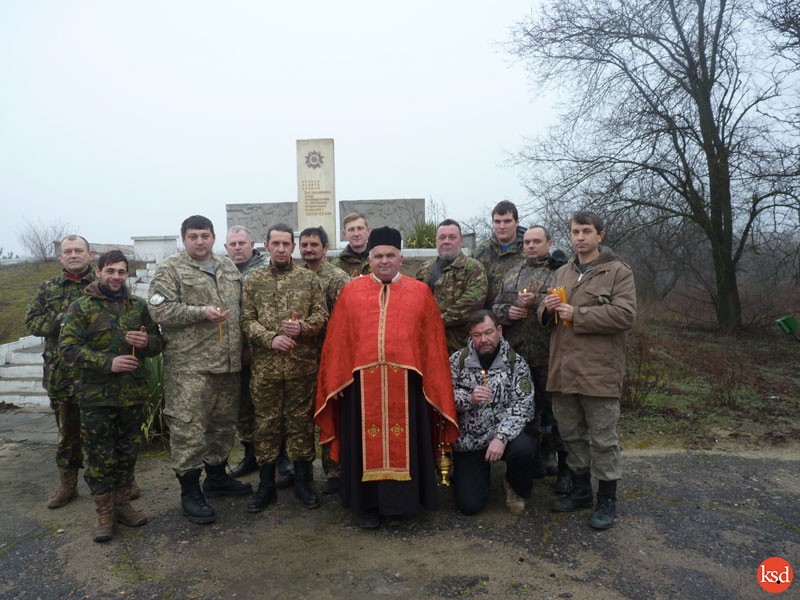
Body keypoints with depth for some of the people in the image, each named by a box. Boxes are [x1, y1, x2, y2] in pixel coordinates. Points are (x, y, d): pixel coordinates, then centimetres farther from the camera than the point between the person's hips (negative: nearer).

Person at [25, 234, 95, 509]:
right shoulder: (48, 288, 10)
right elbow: (32, 321, 5)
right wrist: (61, 321, -13)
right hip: (61, 373, 3)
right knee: (67, 432, 15)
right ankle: (67, 485, 30)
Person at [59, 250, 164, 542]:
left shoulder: (138, 306, 8)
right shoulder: (80, 307, -2)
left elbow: (158, 343, 13)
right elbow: (68, 348, -9)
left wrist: (147, 342, -11)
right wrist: (108, 362, -20)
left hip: (133, 393, 3)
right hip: (96, 395, -3)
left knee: (128, 452, 13)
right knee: (100, 457, 4)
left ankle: (122, 504, 30)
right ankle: (104, 515, 19)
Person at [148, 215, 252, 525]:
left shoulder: (229, 267, 15)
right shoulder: (170, 269, -4)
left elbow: (240, 305, 23)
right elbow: (160, 310, -13)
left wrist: (242, 346, 14)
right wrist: (201, 312, -21)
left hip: (228, 362, 7)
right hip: (189, 365, -6)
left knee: (223, 424, 17)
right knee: (189, 428, -3)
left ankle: (217, 477, 34)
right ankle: (190, 492, 11)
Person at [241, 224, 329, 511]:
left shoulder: (308, 278, 5)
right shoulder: (253, 281, 7)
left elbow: (322, 314, 2)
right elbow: (247, 321, 2)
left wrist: (303, 327, -17)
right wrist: (270, 338, -14)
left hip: (302, 364, 0)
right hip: (265, 366, 1)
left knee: (301, 422, 8)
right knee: (267, 424, 8)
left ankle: (303, 482, 24)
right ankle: (266, 485, 23)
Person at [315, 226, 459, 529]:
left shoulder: (420, 292, 5)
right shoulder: (351, 291, 7)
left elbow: (432, 341, 4)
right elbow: (337, 339, 6)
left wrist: (433, 383, 0)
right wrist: (336, 380, 0)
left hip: (405, 381, 0)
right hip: (361, 380, 1)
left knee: (403, 443, 8)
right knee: (365, 443, 9)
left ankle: (397, 504, 25)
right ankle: (367, 504, 26)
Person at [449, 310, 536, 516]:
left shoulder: (516, 363, -5)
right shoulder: (457, 360, -1)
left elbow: (522, 406, -13)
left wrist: (501, 437, -25)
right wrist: (468, 398, -23)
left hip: (504, 435, 0)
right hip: (467, 441, 1)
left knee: (524, 448, -34)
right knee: (469, 504, -9)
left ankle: (516, 489, 2)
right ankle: (481, 473, 28)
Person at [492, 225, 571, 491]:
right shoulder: (512, 274, 17)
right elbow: (495, 306, 17)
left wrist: (536, 302, -20)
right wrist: (507, 311, -3)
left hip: (549, 357, -5)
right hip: (516, 356, 5)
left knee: (555, 411, 1)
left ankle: (564, 468, 15)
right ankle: (534, 461, 29)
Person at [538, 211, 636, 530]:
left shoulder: (618, 272, -2)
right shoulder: (562, 273, 17)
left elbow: (625, 314, -16)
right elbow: (546, 319, 21)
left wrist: (577, 315, -16)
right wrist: (548, 308, -4)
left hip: (599, 371, -6)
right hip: (564, 369, 6)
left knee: (603, 439, 3)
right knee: (571, 435, 16)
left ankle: (606, 500, 19)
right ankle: (580, 491, 32)